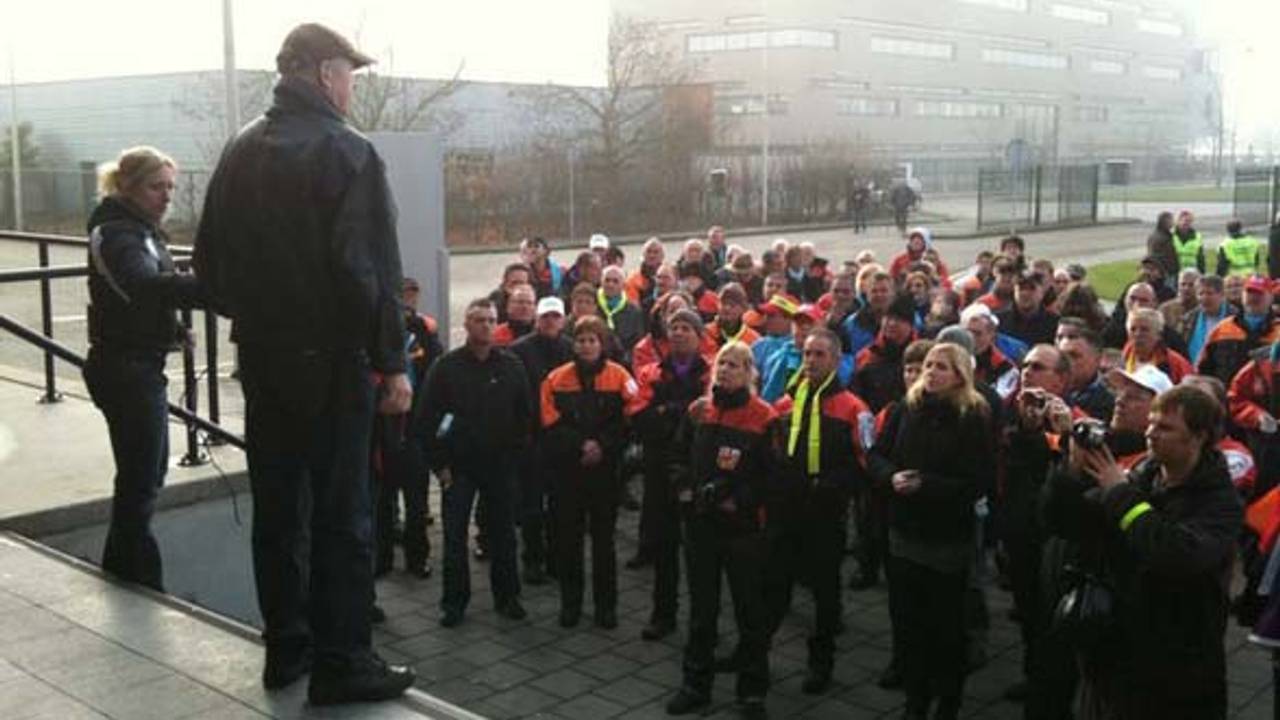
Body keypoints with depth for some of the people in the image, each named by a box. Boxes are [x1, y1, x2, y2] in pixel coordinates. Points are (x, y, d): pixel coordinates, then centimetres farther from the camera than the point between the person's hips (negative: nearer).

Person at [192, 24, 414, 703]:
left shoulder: (241, 151, 10)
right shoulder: (346, 151, -12)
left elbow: (211, 259, 14)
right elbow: (369, 270, -18)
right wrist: (391, 361, -14)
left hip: (261, 354, 7)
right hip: (330, 358, -7)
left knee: (276, 507, 14)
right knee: (340, 514, 0)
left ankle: (286, 647, 23)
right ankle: (340, 664, 5)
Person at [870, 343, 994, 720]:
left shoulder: (974, 418, -10)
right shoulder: (905, 409, 1)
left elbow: (976, 482, -15)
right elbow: (876, 456, 6)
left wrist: (925, 484, -22)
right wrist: (891, 477, -15)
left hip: (948, 537, -4)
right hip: (904, 531, 4)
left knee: (946, 624, 9)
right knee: (905, 618, 9)